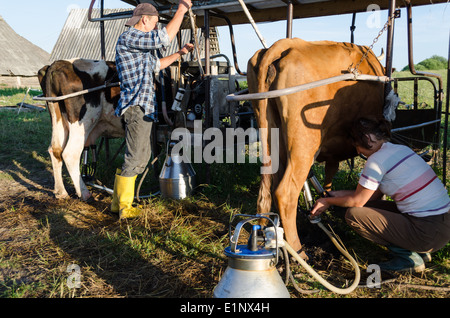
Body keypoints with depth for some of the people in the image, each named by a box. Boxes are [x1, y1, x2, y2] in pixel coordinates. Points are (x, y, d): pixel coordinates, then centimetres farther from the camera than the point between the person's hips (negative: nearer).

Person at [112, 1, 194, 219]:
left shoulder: (140, 46, 22)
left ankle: (118, 202, 24)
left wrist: (179, 54, 33)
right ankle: (124, 209, 7)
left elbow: (156, 65, 37)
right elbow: (164, 38, -18)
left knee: (141, 157, 15)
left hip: (144, 108, 11)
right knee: (134, 159, -4)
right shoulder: (128, 37, -9)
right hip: (137, 106, -11)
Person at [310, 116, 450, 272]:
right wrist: (336, 194, 22)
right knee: (369, 205, 18)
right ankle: (420, 251, 16)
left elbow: (357, 201, -4)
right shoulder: (401, 149, 13)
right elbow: (373, 194, 18)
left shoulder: (377, 159, -14)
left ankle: (407, 257, 1)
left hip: (428, 233, -9)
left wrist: (328, 201, 12)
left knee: (353, 214, -6)